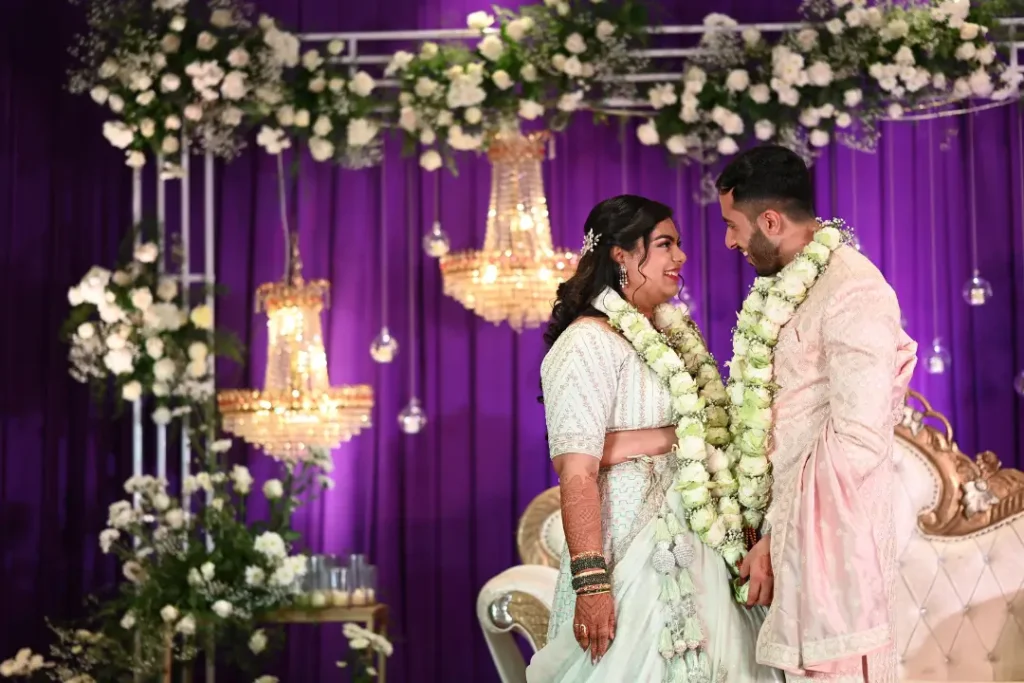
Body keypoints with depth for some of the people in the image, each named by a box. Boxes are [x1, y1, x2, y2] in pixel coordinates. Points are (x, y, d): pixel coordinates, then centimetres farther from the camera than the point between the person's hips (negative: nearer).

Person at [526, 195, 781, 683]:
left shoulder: (672, 335, 13)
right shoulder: (588, 342, -11)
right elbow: (577, 472, -18)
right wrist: (591, 582, -24)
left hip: (697, 553, 8)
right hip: (637, 558, -7)